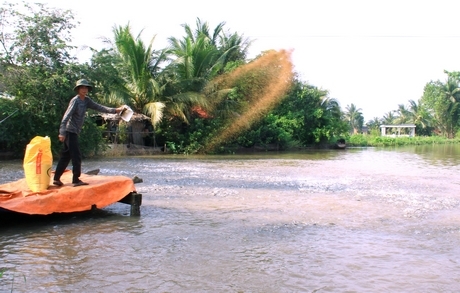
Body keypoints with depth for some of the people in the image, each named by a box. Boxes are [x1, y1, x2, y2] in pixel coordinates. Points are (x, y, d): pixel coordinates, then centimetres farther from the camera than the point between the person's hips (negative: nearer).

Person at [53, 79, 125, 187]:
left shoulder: (86, 100, 10)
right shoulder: (75, 100, -13)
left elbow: (98, 107, 10)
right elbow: (66, 116, -18)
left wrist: (115, 110, 3)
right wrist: (62, 133, -23)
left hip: (74, 132, 9)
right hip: (70, 131, -9)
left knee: (66, 156, 12)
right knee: (76, 156, -8)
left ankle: (56, 178, 18)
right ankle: (76, 180, -4)